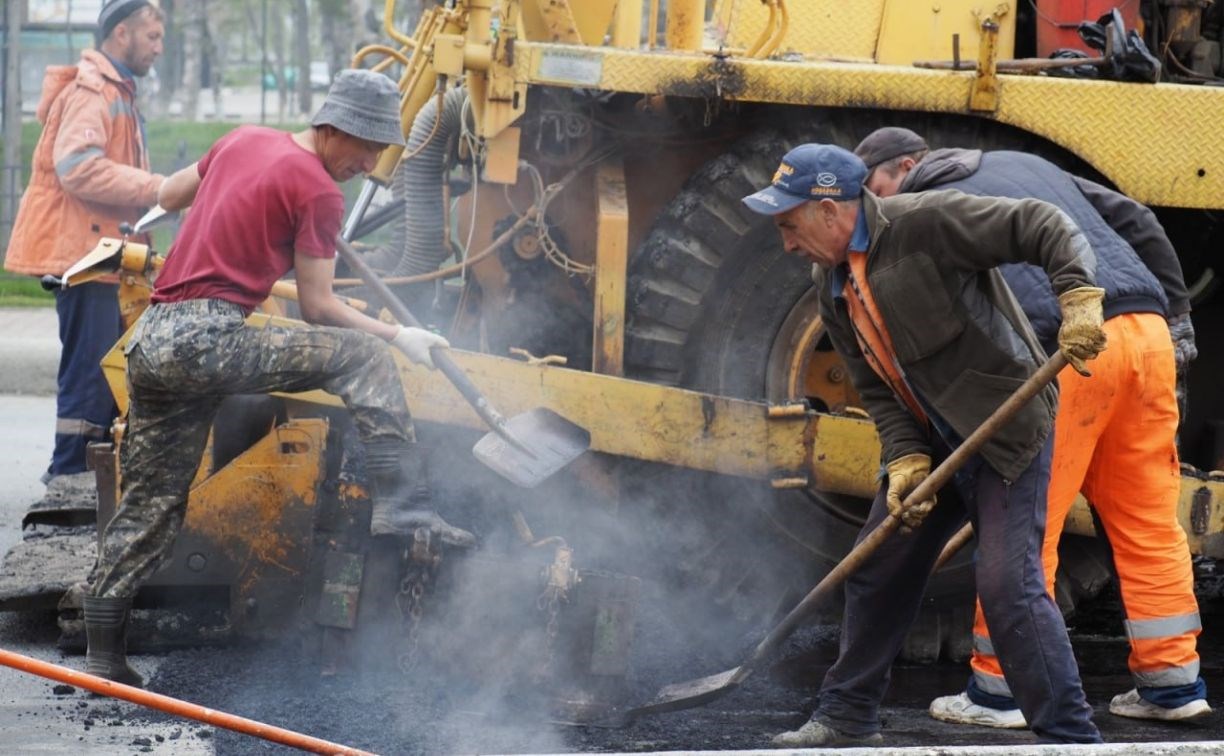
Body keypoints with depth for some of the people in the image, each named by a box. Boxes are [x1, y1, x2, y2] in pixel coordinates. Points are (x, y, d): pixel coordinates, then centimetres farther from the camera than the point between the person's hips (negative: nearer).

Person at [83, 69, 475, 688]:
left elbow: (167, 195, 32)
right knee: (362, 355, -5)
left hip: (149, 342, 8)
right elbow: (317, 307, -3)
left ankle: (103, 653, 14)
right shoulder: (317, 191, -5)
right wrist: (399, 336, 4)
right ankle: (397, 505, -13)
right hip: (204, 340, -8)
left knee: (149, 503, 13)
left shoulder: (243, 142, 17)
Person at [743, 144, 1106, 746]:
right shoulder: (832, 284, 6)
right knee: (877, 572, 14)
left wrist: (1079, 300, -37)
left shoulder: (926, 222, -20)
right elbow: (878, 388, 5)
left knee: (1007, 583, -17)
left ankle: (1070, 738, -11)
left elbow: (1044, 228, -23)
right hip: (930, 442, 9)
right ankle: (847, 718, 30)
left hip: (1007, 432, -9)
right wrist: (905, 461, -10)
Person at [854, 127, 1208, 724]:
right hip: (1145, 328, 7)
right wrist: (1173, 309, 26)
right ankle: (1173, 682, 15)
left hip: (1065, 351, -7)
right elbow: (1135, 221, 23)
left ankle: (1001, 688, 6)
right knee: (1148, 520, 12)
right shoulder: (1024, 166, 28)